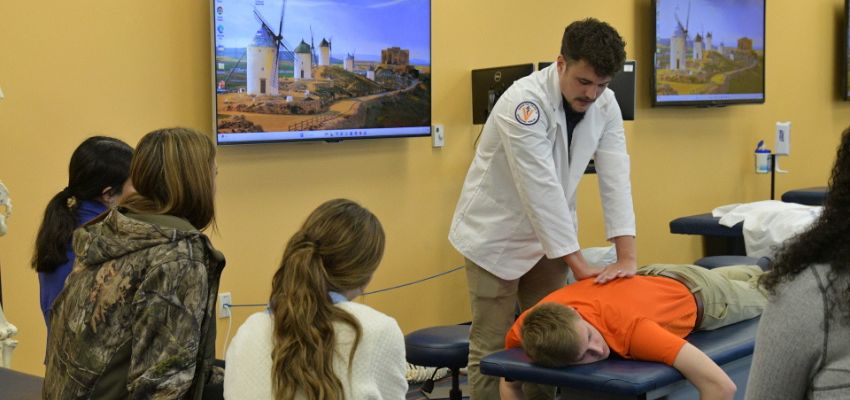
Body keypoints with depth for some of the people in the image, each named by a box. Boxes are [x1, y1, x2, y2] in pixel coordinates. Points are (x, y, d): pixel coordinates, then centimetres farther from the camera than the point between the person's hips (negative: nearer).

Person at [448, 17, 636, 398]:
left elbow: (615, 176, -14)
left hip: (549, 232, 6)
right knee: (492, 347, 1)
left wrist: (627, 256, -23)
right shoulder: (524, 101, -28)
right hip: (498, 232, -6)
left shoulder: (604, 103, -9)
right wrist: (579, 264, -30)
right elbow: (541, 188, -31)